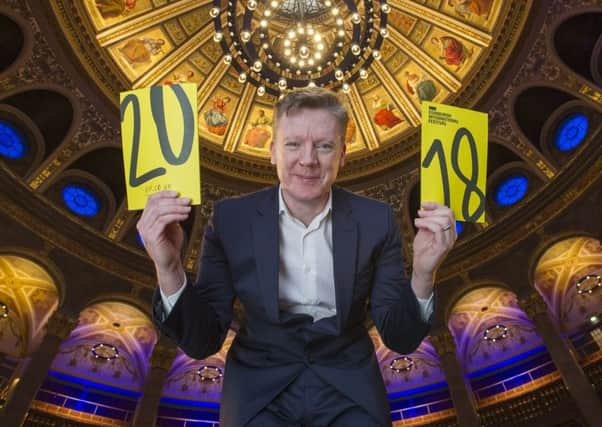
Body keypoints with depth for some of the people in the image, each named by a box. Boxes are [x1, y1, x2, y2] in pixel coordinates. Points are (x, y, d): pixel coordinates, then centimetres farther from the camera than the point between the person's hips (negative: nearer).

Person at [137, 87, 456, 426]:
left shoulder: (375, 220, -8)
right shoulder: (232, 218, -9)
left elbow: (401, 338, -6)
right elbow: (202, 342, -9)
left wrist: (423, 274, -24)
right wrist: (169, 269, -26)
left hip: (349, 387, 1)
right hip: (260, 388, 0)